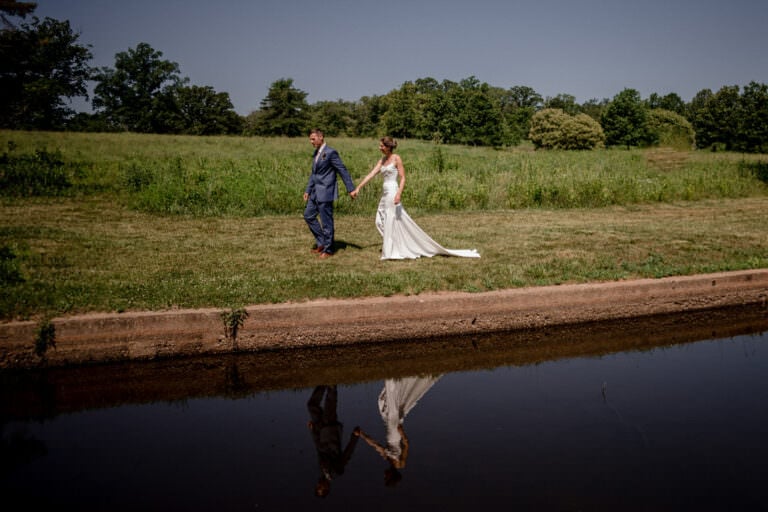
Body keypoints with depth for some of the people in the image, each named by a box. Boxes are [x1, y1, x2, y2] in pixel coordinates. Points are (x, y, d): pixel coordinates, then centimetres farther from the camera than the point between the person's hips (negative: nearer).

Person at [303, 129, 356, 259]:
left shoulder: (330, 153, -14)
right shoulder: (316, 153, 13)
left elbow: (343, 171, -14)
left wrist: (351, 189, -15)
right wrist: (307, 190, 18)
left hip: (326, 192, -9)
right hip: (316, 192, 9)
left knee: (326, 221, -1)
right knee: (308, 215, 14)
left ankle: (328, 249, 12)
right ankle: (321, 242, 24)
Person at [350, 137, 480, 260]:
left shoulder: (396, 158, -8)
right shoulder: (382, 160, 13)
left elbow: (403, 178, -12)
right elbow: (371, 175, 11)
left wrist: (399, 194, -25)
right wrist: (358, 188, 5)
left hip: (392, 193, -8)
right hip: (385, 194, 8)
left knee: (391, 221, -5)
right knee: (380, 221, 10)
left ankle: (391, 251, 2)